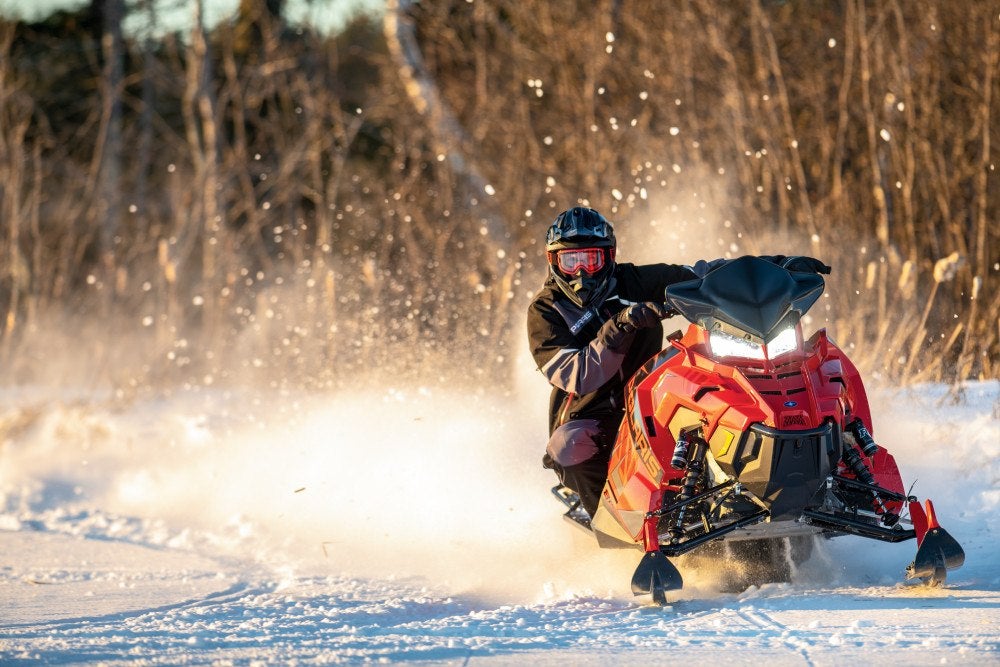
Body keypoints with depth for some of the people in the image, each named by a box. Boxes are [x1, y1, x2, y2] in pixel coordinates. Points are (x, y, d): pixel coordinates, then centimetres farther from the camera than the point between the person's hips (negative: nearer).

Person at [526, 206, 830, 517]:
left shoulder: (635, 282, 3)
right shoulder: (546, 311, -5)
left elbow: (706, 274, 0)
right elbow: (576, 377, -19)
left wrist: (782, 265, -11)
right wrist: (618, 329, -32)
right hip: (587, 417, -3)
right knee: (570, 448, -36)